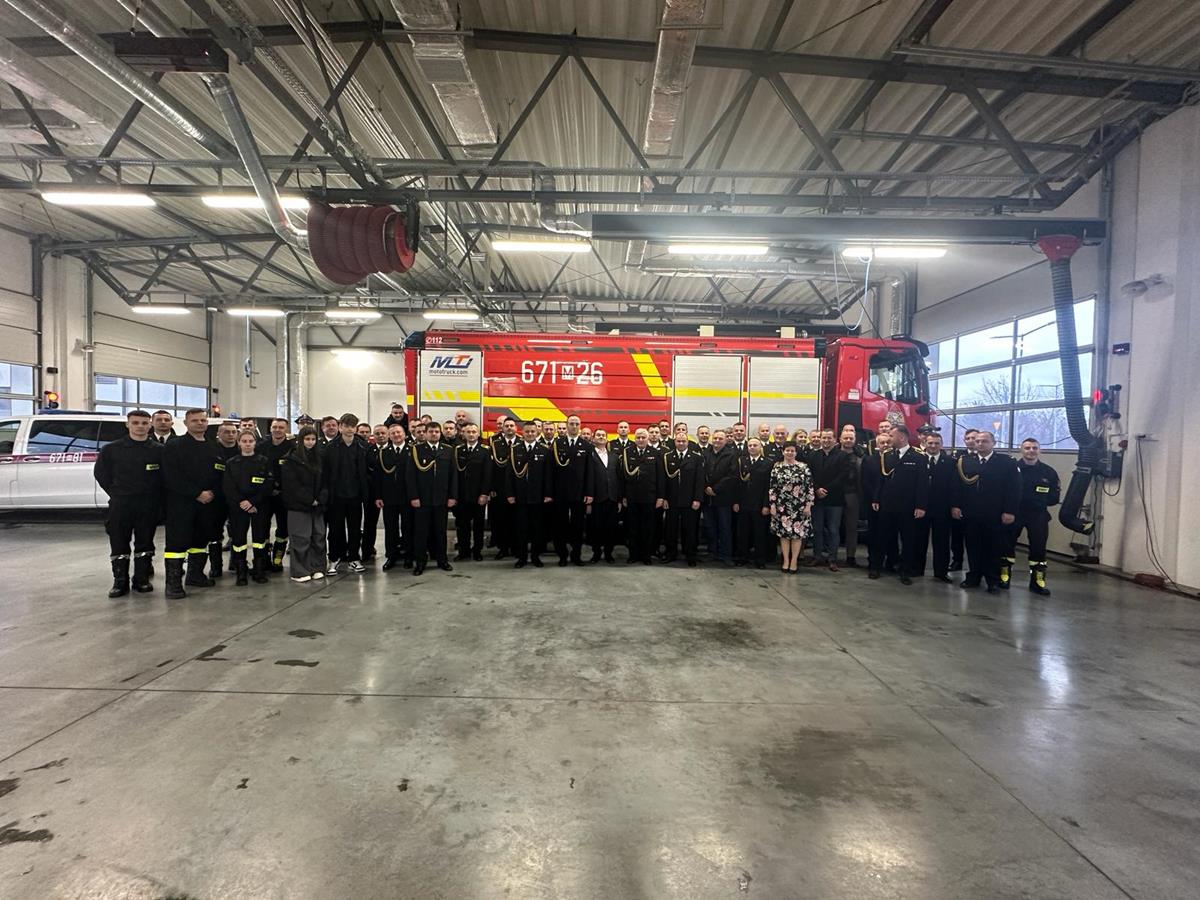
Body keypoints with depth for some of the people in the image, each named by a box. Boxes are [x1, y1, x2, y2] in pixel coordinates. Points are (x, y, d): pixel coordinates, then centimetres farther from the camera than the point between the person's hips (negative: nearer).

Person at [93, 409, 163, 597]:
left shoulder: (159, 450, 2)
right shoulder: (111, 449, 2)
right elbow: (100, 473, 10)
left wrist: (155, 497, 1)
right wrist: (116, 493, 5)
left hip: (149, 506, 0)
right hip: (120, 505, 0)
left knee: (145, 544, 8)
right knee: (119, 545, 3)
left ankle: (142, 580, 19)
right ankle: (120, 582, 13)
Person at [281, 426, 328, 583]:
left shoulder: (318, 458, 13)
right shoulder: (291, 459, -4)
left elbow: (324, 481, 12)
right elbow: (291, 484, -10)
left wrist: (321, 498, -5)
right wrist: (309, 500, -12)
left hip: (317, 505, 5)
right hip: (298, 505, -5)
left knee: (318, 536, 6)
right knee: (301, 539, -4)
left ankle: (317, 568, 15)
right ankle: (299, 572, 4)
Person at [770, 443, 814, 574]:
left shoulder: (803, 467, 1)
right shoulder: (777, 467, 3)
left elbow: (809, 487, 0)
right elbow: (772, 488, 3)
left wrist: (808, 505, -5)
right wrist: (772, 505, -2)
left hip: (799, 506, -1)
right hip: (782, 506, 1)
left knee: (797, 533, 2)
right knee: (783, 533, 3)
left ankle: (794, 561, 11)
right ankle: (786, 561, 13)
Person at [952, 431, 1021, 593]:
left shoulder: (1007, 462, -1)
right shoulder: (965, 461, 6)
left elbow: (1014, 489, -5)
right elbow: (958, 485, 6)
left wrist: (1010, 511, -11)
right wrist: (955, 505, -3)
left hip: (995, 515, -2)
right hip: (971, 514, 2)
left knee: (993, 548, 7)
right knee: (973, 547, 9)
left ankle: (993, 581, 19)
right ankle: (973, 577, 21)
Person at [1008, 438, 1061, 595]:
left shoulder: (1048, 472, 3)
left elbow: (1054, 498, 3)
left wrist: (1040, 501, -9)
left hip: (1038, 515, 2)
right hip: (1014, 513, -2)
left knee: (1038, 547, 5)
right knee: (1007, 544, 5)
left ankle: (1037, 581, 16)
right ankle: (1004, 576, 19)